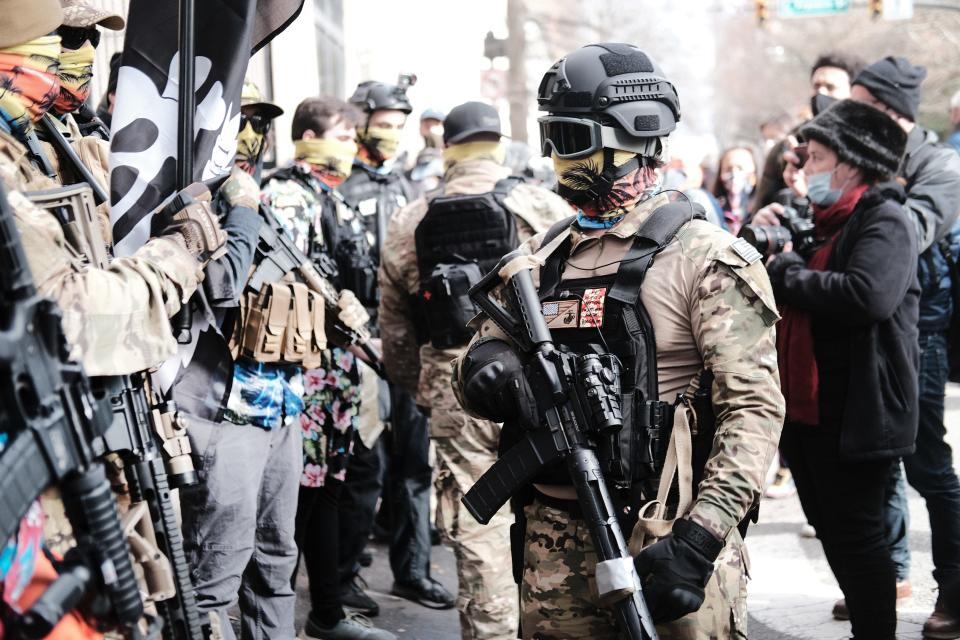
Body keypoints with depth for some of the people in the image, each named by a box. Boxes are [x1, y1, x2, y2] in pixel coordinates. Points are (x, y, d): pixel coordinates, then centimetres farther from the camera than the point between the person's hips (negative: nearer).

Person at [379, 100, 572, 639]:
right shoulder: (543, 208, 0)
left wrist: (425, 392, 26)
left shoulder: (408, 226, 10)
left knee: (477, 534, 5)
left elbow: (396, 337, 15)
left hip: (454, 398, 2)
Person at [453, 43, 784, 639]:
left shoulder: (705, 257, -7)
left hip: (663, 540, -5)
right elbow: (485, 353, 17)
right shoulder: (542, 256, 12)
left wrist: (700, 539, -22)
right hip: (554, 541, 6)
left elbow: (754, 405, -14)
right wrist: (487, 366, -9)